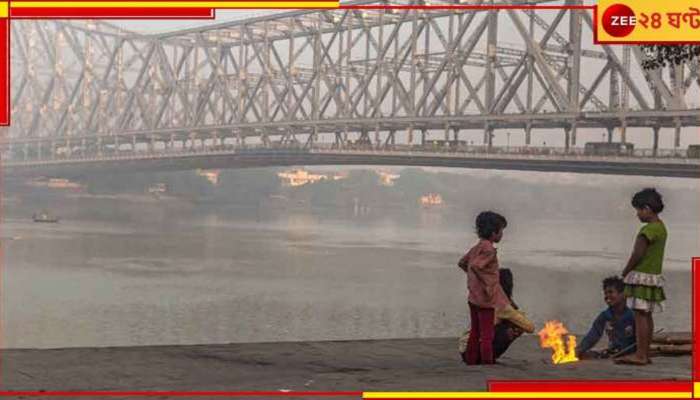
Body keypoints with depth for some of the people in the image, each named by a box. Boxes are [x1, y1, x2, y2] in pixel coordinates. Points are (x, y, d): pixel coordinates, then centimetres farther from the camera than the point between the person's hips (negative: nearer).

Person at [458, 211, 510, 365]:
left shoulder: (476, 248, 10)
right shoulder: (489, 249, -18)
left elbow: (462, 263, 19)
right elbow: (475, 266, -30)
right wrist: (486, 283, -22)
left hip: (474, 296, 9)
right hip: (486, 299, -9)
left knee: (475, 332, 15)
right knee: (487, 335, -2)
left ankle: (472, 362, 21)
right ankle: (487, 363, 2)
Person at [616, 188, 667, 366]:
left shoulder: (649, 229, -18)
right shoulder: (661, 227, 13)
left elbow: (637, 254, -20)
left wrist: (626, 271, -5)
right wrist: (631, 271, 9)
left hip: (642, 277, -10)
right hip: (654, 275, 10)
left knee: (640, 315, -9)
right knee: (646, 316, 12)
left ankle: (640, 355, -10)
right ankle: (645, 354, 15)